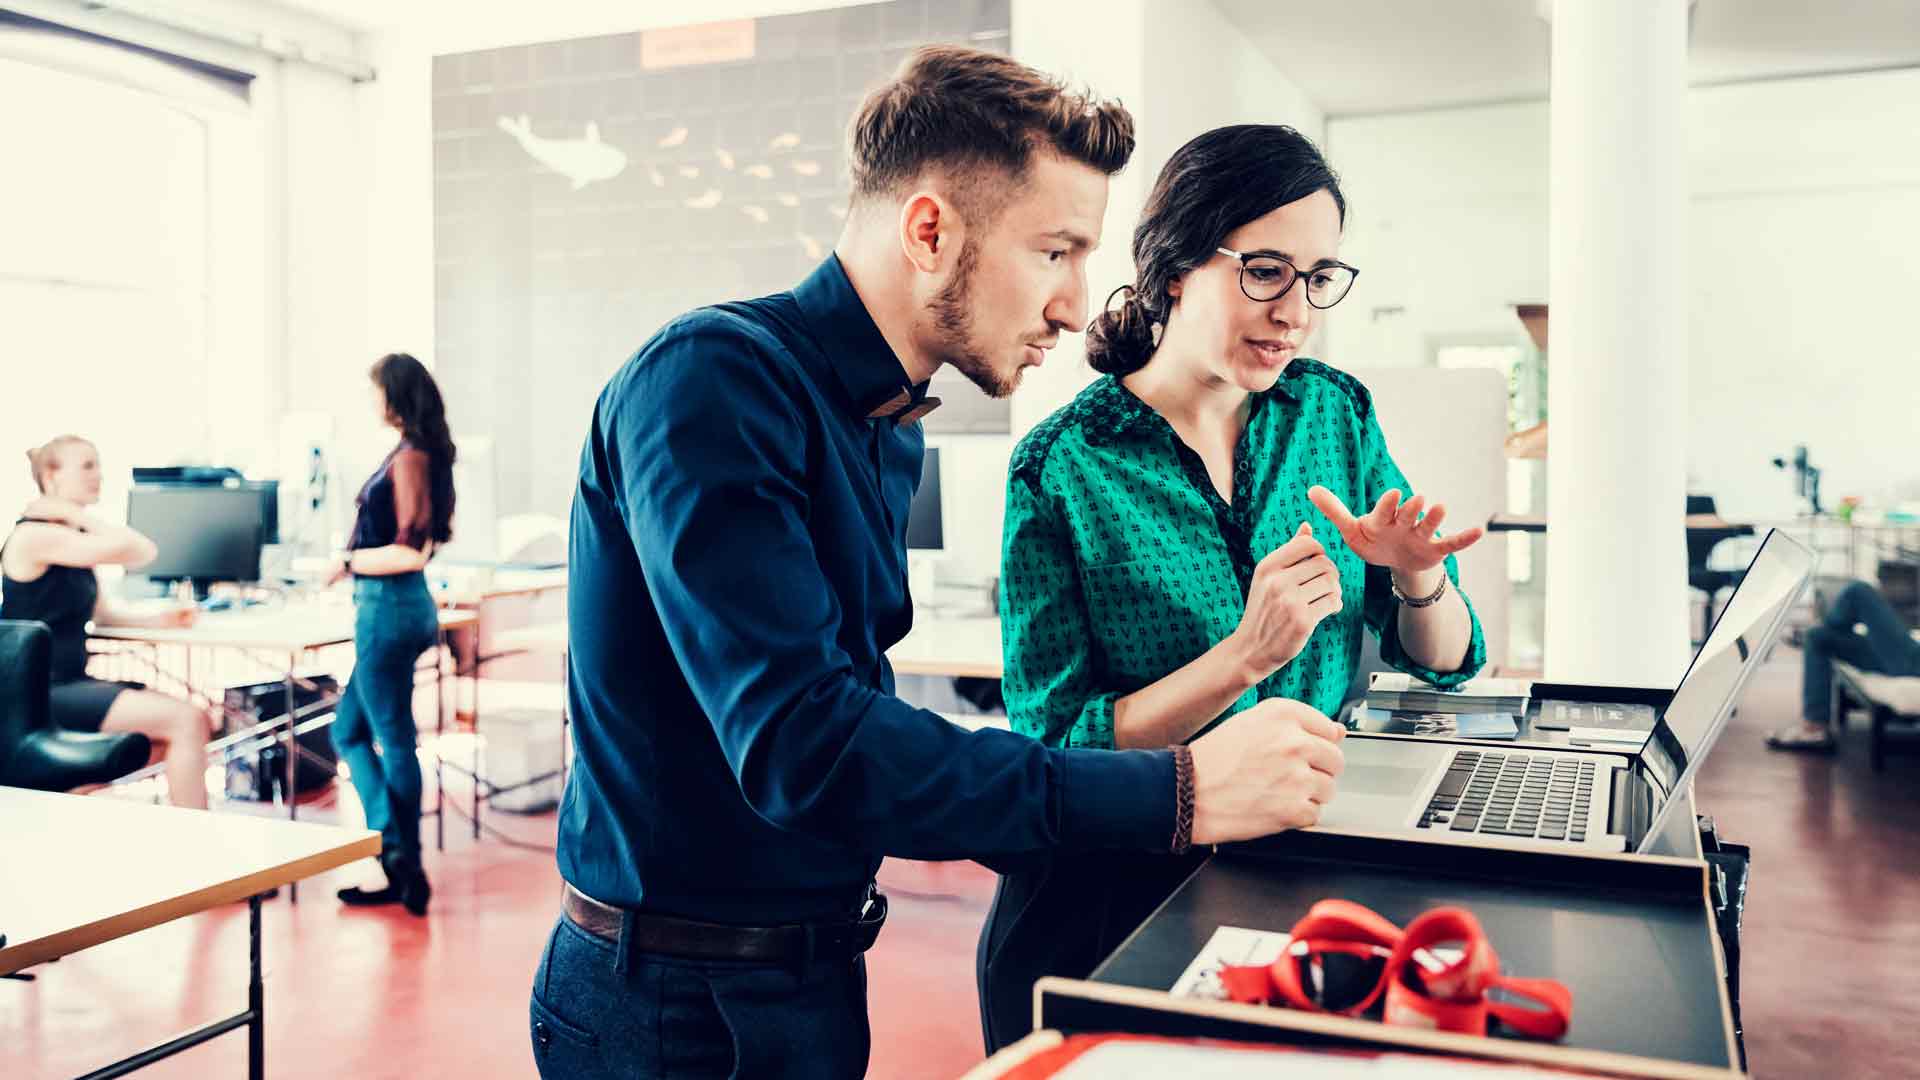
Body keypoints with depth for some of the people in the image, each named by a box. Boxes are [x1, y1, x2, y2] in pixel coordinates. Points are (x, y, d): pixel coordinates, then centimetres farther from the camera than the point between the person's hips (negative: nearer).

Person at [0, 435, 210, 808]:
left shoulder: (73, 538, 15)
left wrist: (158, 619, 0)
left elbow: (103, 613, 16)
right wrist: (76, 513, -13)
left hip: (72, 683, 10)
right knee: (188, 721, -19)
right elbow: (140, 552, -25)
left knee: (191, 714, 7)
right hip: (41, 696, -10)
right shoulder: (36, 535, -16)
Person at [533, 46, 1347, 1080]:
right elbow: (799, 744, -31)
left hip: (817, 958, 8)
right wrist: (1174, 794, -29)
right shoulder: (711, 381, -22)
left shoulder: (891, 430, 6)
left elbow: (852, 703, 7)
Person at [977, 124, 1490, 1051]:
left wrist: (1419, 579, -14)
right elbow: (1054, 749, -14)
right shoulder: (1060, 469, -12)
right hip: (1118, 900, -3)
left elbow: (1445, 661, 8)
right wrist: (1247, 657, -24)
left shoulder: (1336, 413, 3)